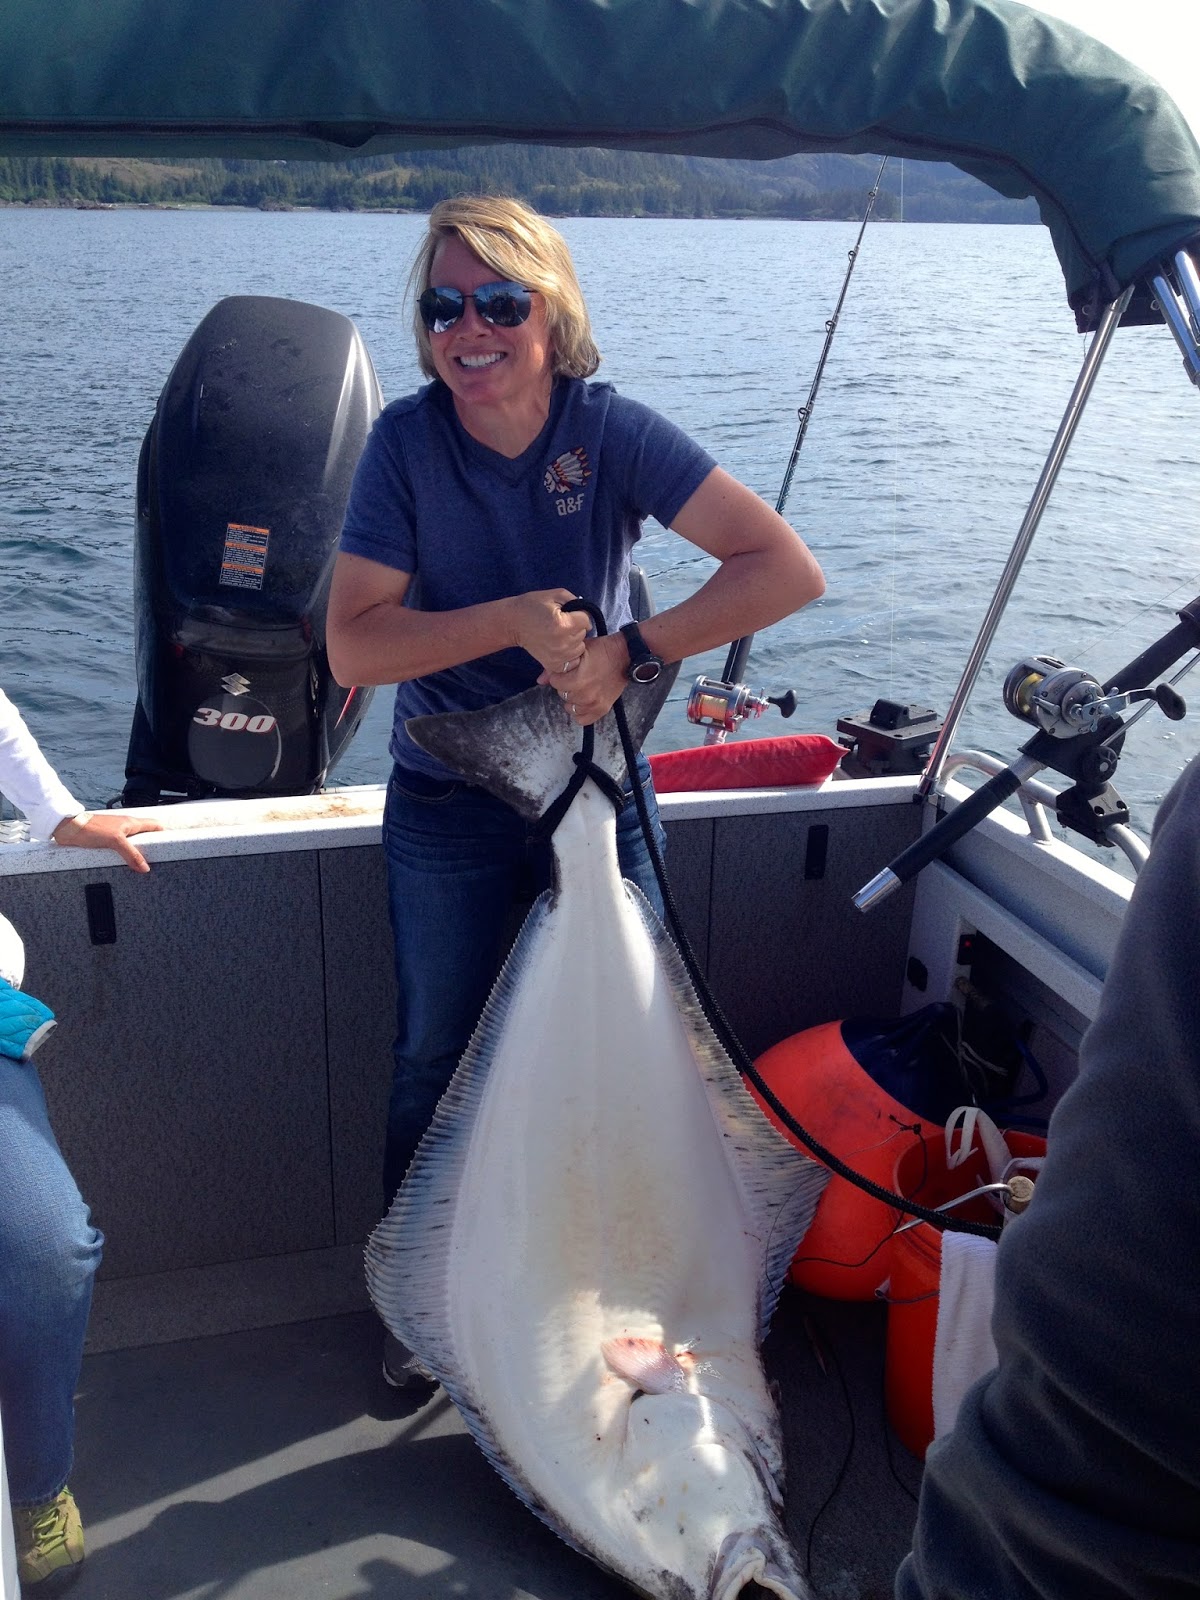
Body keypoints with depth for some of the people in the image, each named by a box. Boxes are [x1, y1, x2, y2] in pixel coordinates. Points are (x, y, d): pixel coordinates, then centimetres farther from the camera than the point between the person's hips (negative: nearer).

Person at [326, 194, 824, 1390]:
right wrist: (517, 620, -28)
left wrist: (630, 650, -26)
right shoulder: (407, 441, -12)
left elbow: (787, 570, -19)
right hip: (447, 808, 0)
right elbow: (354, 645, -17)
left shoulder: (612, 432, -13)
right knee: (435, 1061, 10)